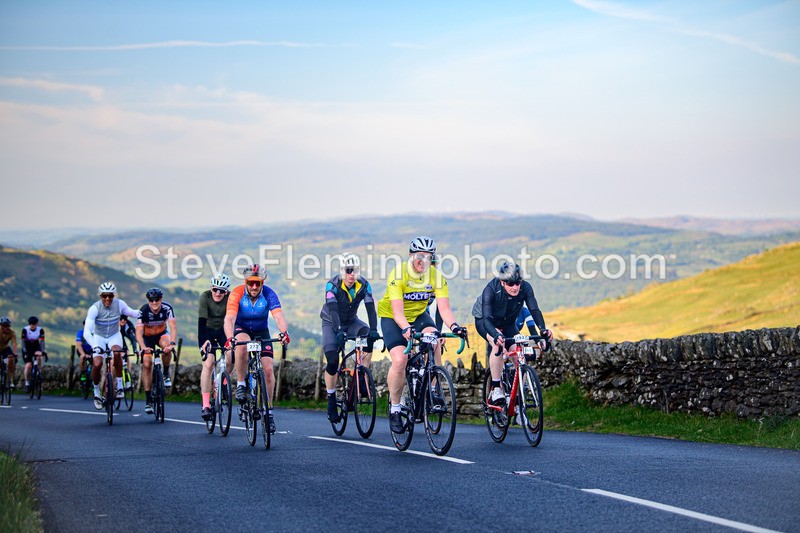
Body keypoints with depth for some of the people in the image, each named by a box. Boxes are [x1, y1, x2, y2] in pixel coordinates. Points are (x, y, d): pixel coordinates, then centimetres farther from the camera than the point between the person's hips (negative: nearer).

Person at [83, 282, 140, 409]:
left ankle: (120, 385, -18)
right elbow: (87, 332, -33)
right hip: (99, 337, -1)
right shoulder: (94, 308, -27)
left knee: (117, 352, -33)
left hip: (114, 336, 1)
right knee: (97, 364, -21)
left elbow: (132, 313, 0)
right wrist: (94, 346, -49)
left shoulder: (119, 304, -19)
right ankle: (96, 392, 6)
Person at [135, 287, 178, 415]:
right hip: (147, 336, 0)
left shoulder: (167, 308, -25)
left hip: (161, 334, 0)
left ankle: (166, 374, -11)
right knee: (146, 364, -13)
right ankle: (148, 398, -5)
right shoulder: (144, 311, -27)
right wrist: (143, 347, -48)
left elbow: (173, 327, -32)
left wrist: (172, 343, -50)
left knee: (166, 346, -35)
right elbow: (138, 333, -31)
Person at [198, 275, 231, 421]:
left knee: (230, 361, -18)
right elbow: (202, 321, -31)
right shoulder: (205, 297, -24)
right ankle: (205, 405, -18)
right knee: (208, 364, -17)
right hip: (208, 331, -2)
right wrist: (202, 341, -45)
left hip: (224, 331, 2)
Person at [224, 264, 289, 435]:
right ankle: (241, 384, -20)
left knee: (268, 369, -13)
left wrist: (283, 332, -54)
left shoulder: (269, 294, -21)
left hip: (261, 332, 2)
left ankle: (269, 409, 1)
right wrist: (230, 338, -55)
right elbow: (229, 319, -36)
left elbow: (279, 317, -32)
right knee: (242, 344, -38)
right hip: (241, 330, -2)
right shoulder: (237, 294, -24)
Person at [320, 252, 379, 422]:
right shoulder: (332, 285, -26)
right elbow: (333, 310, -37)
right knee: (333, 362, -16)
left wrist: (373, 330, -43)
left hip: (351, 321, 3)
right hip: (331, 323, -3)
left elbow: (370, 308, -27)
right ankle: (331, 401, 1)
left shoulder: (364, 285, -18)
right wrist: (339, 331, -52)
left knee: (368, 338, -28)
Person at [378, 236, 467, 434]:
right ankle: (394, 408, -5)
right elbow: (397, 311, -33)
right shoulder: (399, 274, -26)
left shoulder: (436, 276, -16)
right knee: (400, 359, -23)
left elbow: (444, 308, -23)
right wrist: (406, 329, -53)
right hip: (392, 318, -3)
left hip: (418, 315, 3)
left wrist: (453, 326, -43)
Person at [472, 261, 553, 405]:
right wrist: (496, 335, -63)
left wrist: (543, 329, -54)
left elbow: (534, 310, -34)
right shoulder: (491, 290, -35)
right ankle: (495, 389, -26)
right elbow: (487, 319, -43)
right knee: (499, 345, -33)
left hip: (507, 324, 4)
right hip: (484, 321, -4)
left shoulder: (525, 288, -26)